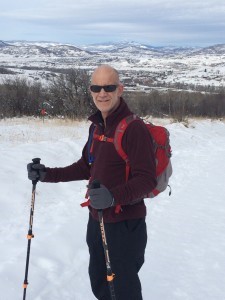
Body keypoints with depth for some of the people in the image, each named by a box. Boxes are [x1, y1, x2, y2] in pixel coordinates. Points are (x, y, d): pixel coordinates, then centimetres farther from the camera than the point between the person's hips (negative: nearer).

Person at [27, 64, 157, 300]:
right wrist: (49, 175, 10)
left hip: (125, 224, -8)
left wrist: (114, 196, -39)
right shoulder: (96, 126, 7)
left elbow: (147, 179, -24)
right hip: (96, 220, 8)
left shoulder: (134, 128, -20)